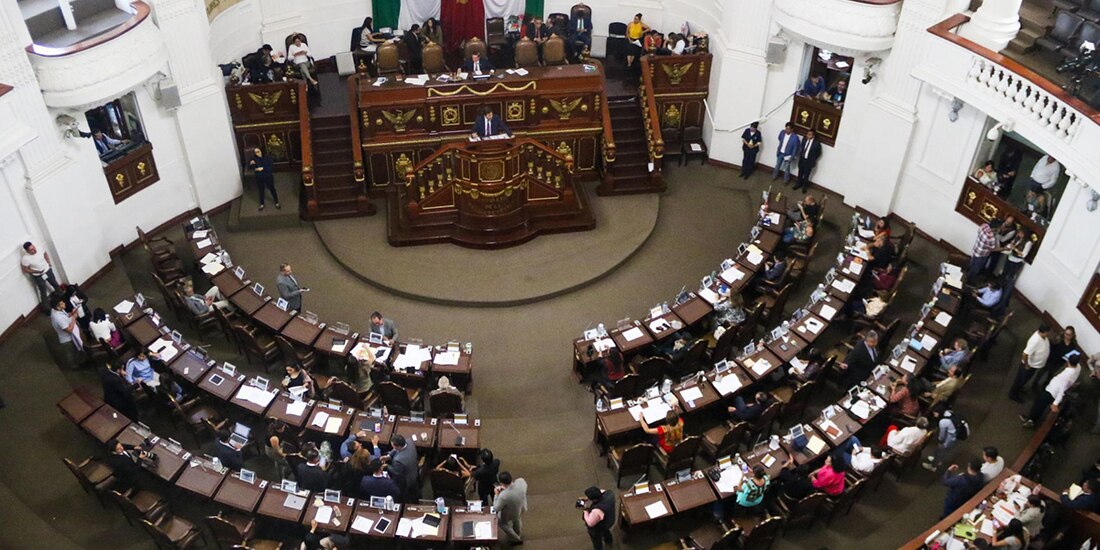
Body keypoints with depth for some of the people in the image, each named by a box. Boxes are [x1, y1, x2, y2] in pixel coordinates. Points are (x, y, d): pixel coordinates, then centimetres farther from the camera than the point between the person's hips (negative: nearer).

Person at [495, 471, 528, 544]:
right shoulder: (521, 481, -32)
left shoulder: (503, 495, -45)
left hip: (510, 515, -5)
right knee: (517, 520, 37)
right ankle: (518, 536, 66)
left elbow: (496, 508, -26)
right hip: (522, 508, 5)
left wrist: (496, 494, -16)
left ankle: (516, 539, 46)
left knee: (500, 522, 29)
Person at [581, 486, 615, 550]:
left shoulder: (597, 511, -47)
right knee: (605, 531, 39)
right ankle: (608, 541, 68)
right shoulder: (609, 493, -28)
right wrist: (587, 499, -14)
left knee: (597, 542, 26)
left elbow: (590, 523, -31)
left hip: (598, 529, -7)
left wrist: (585, 510, -21)